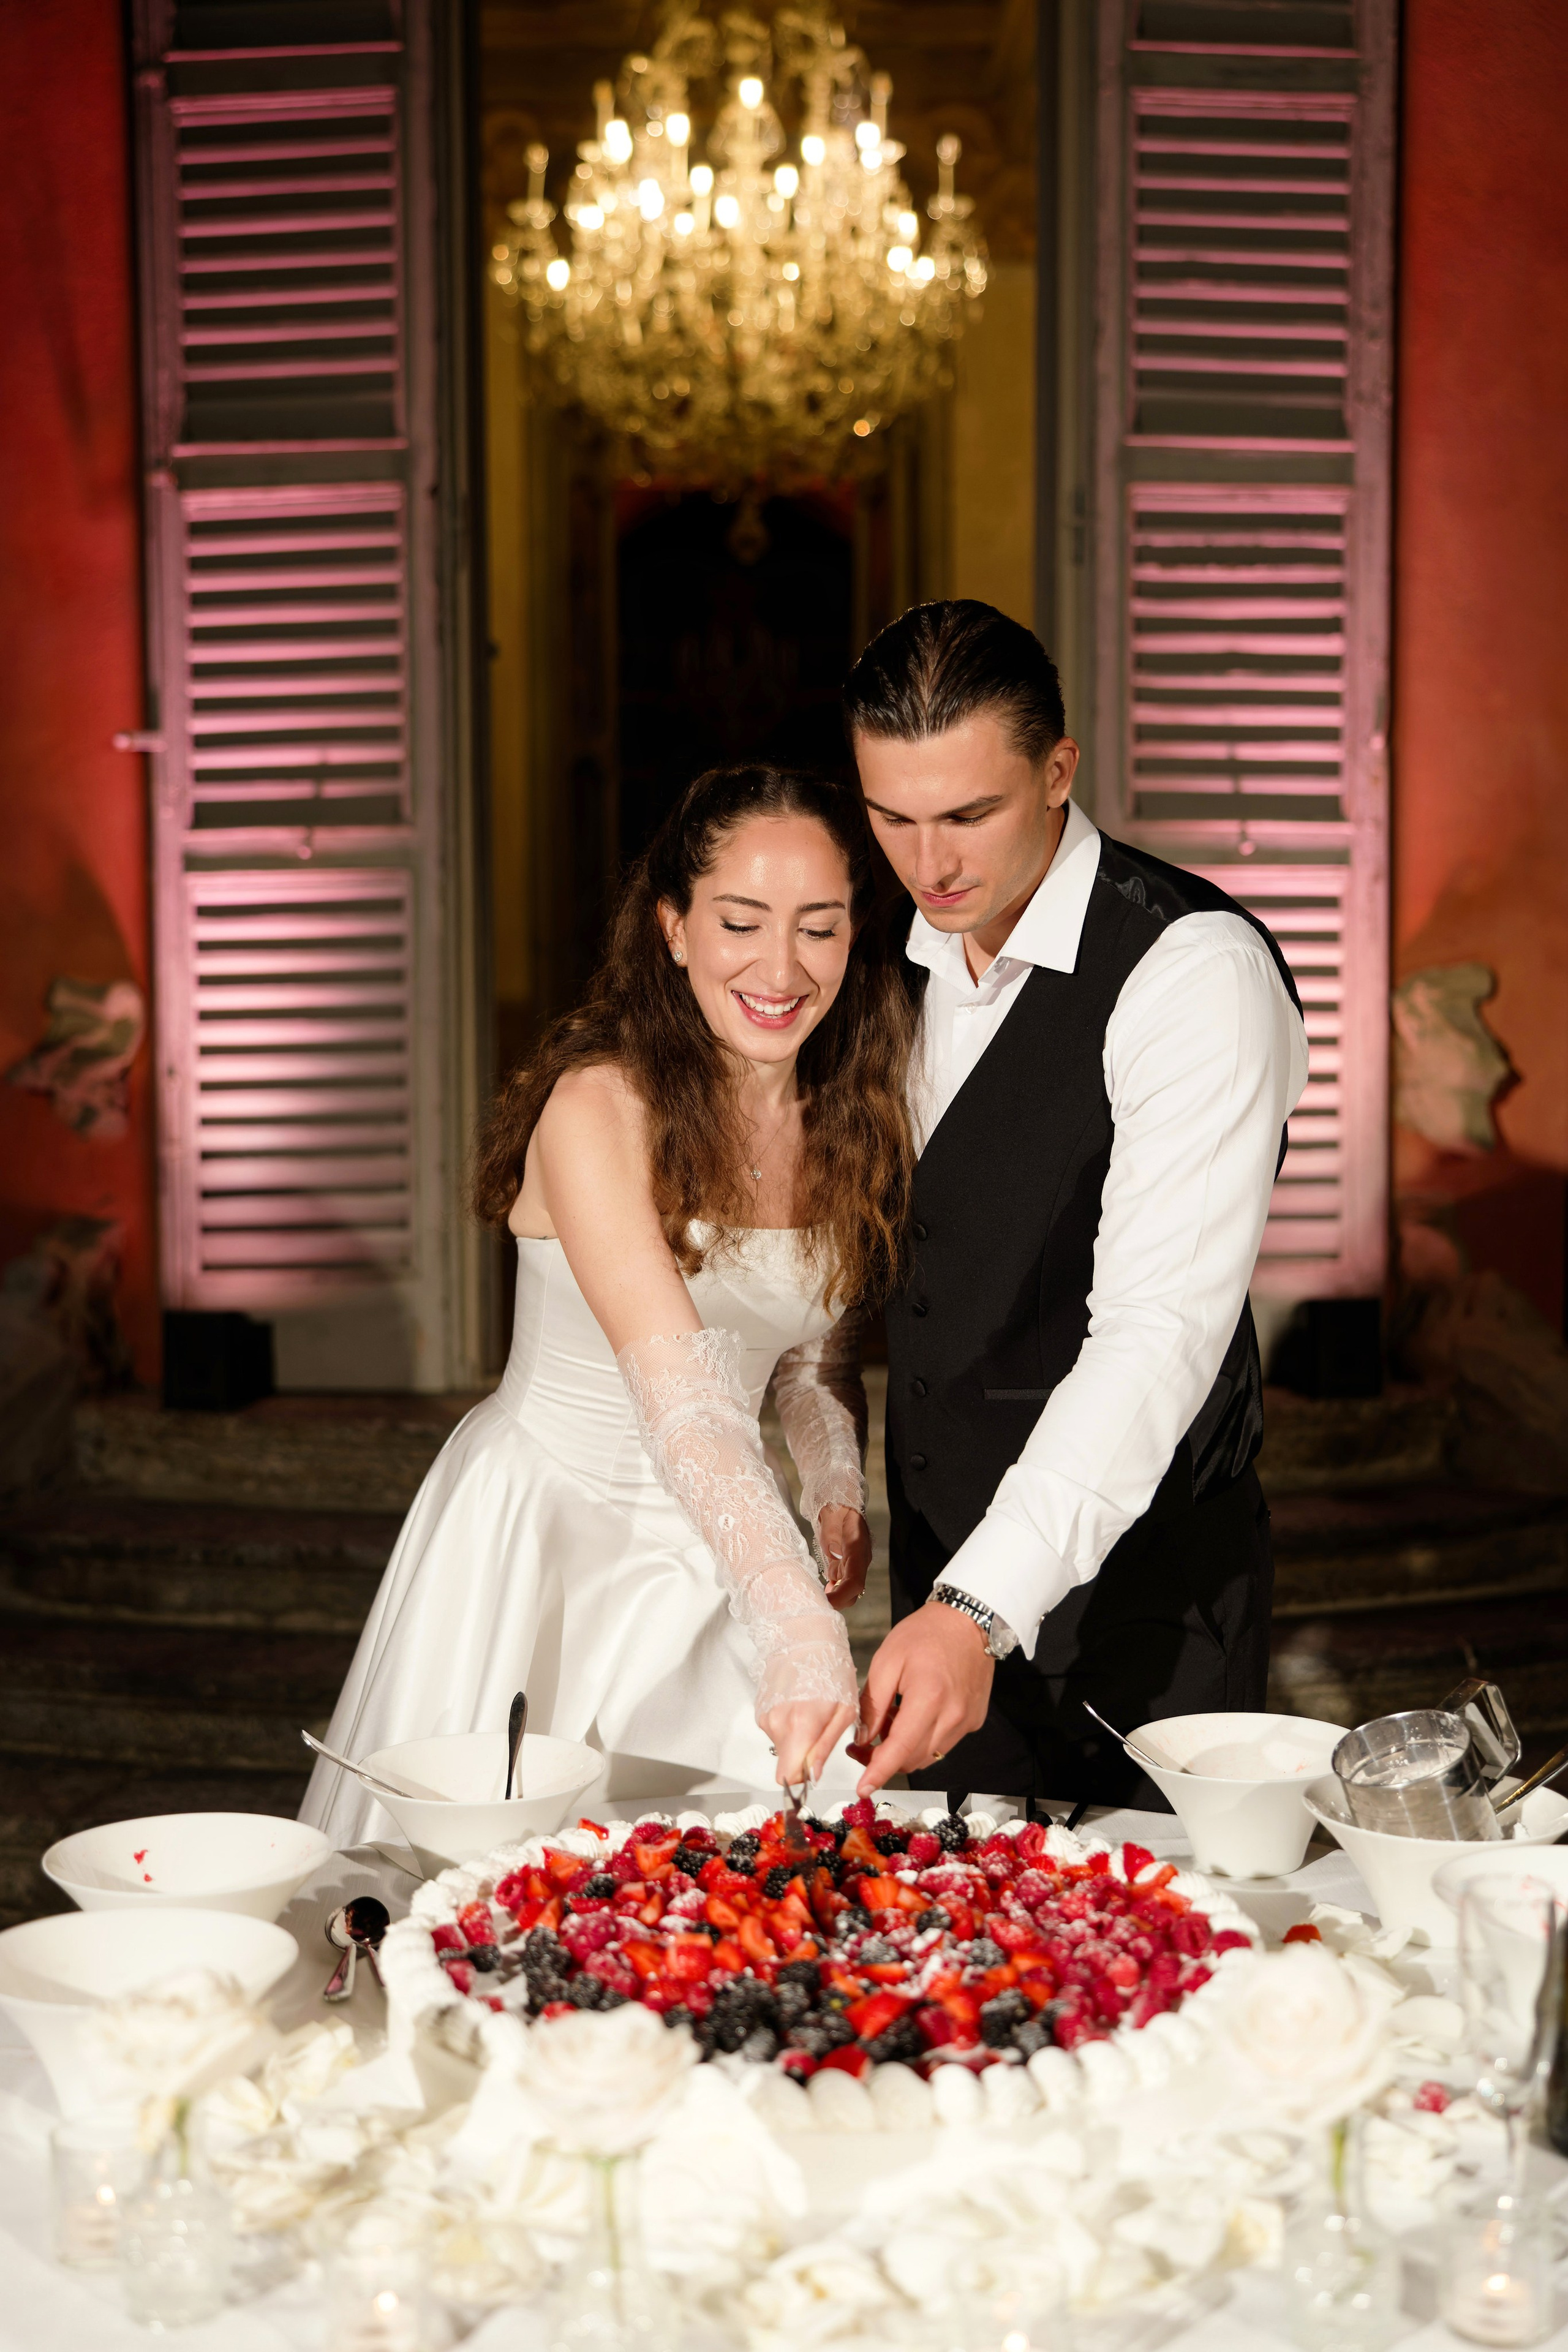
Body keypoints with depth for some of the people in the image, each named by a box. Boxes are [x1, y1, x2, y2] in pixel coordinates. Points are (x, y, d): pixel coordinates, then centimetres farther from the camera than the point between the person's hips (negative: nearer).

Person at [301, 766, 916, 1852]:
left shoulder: (847, 1120, -2)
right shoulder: (600, 1105, -23)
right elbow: (673, 1393, -35)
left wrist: (839, 1488, -5)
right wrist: (796, 1617, -47)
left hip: (717, 1545, 6)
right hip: (538, 1539, -5)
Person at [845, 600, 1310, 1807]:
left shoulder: (1198, 971, -20)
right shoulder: (915, 955, 5)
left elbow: (1160, 1332, -29)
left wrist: (982, 1611, -37)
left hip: (1138, 1594, -6)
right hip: (955, 1581, 7)